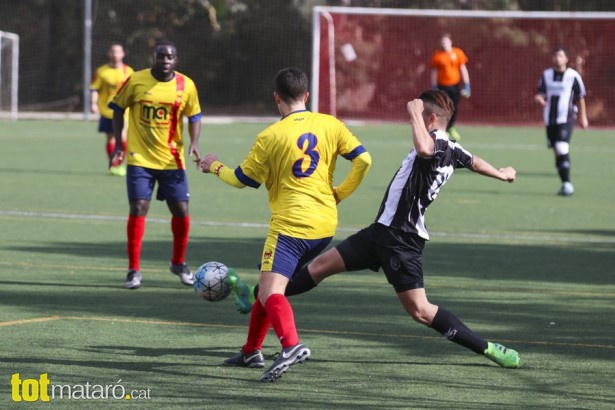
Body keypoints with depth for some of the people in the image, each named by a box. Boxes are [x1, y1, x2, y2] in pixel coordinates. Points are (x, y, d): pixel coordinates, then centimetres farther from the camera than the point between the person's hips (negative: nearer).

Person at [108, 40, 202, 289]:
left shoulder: (186, 86, -2)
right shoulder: (136, 81, -7)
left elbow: (194, 116, 10)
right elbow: (118, 109, 3)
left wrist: (194, 144, -7)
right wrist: (118, 145, -3)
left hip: (172, 160, 2)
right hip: (140, 158, -2)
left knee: (181, 211, 3)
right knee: (138, 209, -10)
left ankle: (179, 264, 27)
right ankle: (134, 269, 0)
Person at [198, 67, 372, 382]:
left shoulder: (271, 136, -6)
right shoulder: (330, 125, 4)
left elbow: (242, 180, 4)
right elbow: (363, 159, 0)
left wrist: (215, 167, 24)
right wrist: (340, 194, 13)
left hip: (291, 224, -7)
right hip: (325, 225, 7)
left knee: (270, 291, -15)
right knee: (270, 283, 22)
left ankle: (291, 345, -41)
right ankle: (251, 351, 27)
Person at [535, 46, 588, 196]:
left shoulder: (573, 76, -2)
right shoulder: (546, 75, 9)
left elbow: (580, 98, 6)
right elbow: (541, 93, 13)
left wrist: (583, 117, 10)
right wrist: (539, 98, -11)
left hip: (566, 119, -5)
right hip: (550, 119, 5)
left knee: (562, 149, -21)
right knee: (557, 152, 8)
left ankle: (567, 183, -19)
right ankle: (565, 184, 17)